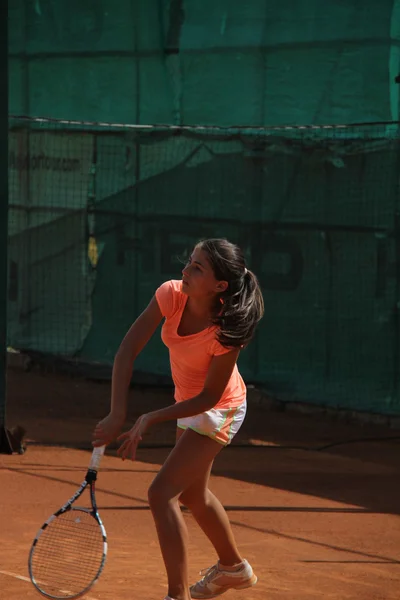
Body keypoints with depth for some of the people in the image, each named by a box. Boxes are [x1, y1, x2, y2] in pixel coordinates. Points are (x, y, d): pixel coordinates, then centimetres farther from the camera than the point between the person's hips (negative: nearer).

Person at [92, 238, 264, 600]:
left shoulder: (226, 333, -36)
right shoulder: (171, 295, -23)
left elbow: (209, 397, -25)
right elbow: (127, 352, -22)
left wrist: (150, 420, -29)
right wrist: (117, 416, -29)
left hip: (219, 410, -8)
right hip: (188, 401, 8)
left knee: (162, 494, -18)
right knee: (193, 494, 26)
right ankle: (233, 567, 50)